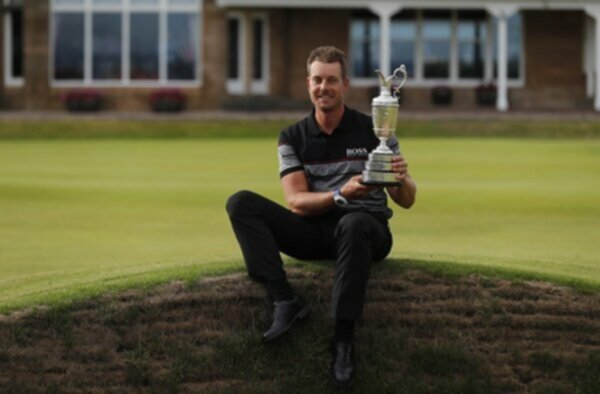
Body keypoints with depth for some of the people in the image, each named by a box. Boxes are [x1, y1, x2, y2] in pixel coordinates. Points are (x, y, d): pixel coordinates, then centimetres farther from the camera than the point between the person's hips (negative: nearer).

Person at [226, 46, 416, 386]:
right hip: (314, 232, 3)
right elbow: (296, 202, -6)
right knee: (241, 203, -18)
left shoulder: (373, 129, 1)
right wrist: (340, 195, -26)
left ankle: (344, 339, -41)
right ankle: (285, 301, -31)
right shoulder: (293, 137, 6)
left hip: (367, 229, -3)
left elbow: (406, 201, 0)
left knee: (353, 224, -41)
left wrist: (402, 179, -25)